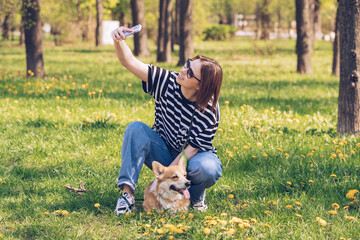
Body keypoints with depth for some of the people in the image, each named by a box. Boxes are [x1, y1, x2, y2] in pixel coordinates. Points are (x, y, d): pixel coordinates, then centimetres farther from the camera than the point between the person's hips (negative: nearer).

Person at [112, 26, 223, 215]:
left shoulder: (209, 112, -23)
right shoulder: (167, 82, -15)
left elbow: (191, 150, -21)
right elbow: (130, 63, -17)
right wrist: (118, 41, -37)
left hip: (193, 158, -3)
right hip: (164, 154, 3)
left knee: (206, 169, -38)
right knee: (136, 129, -25)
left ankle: (195, 196, 0)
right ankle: (127, 192, -29)